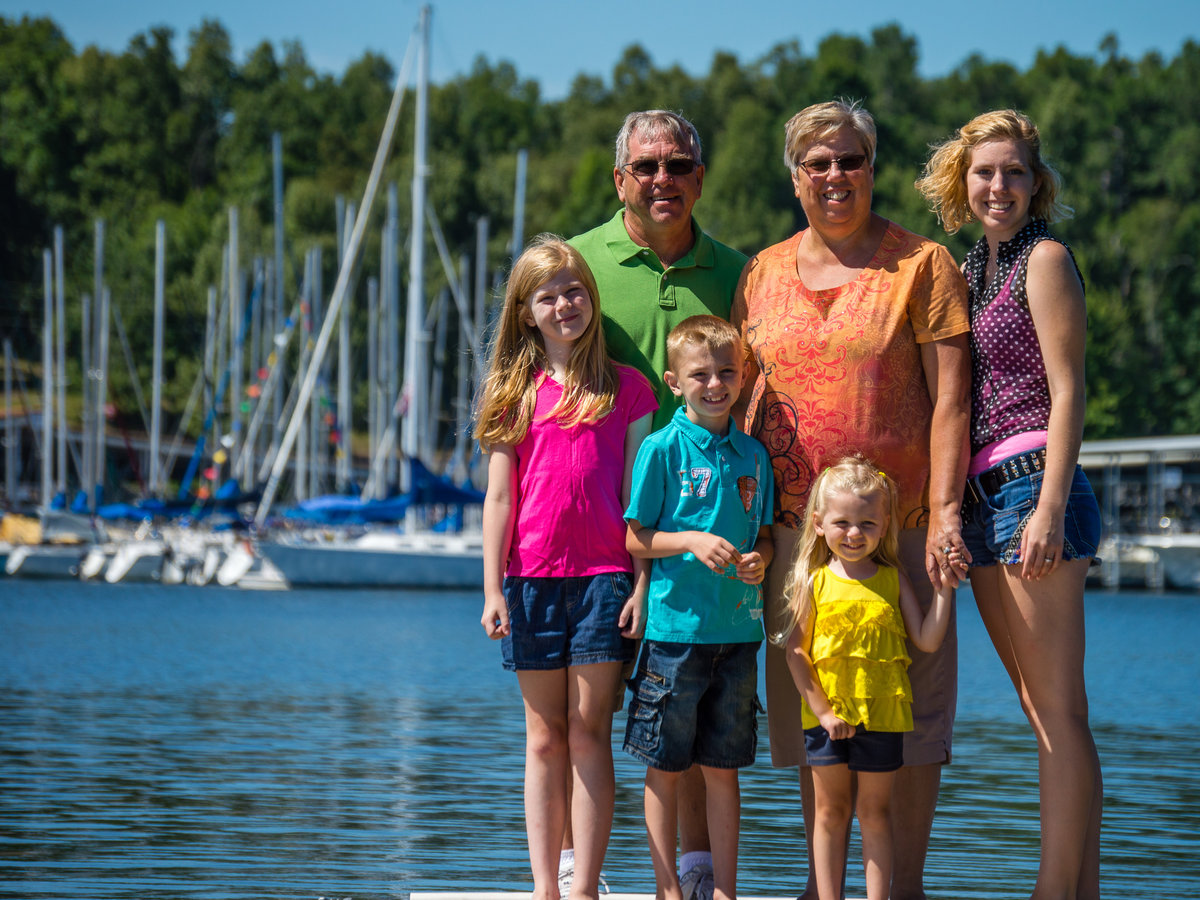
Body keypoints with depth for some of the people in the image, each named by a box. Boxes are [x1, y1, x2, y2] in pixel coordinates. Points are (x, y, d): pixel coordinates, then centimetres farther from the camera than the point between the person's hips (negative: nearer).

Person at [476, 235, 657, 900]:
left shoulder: (626, 389, 4)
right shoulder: (515, 393, 8)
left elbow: (639, 498, 3)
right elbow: (499, 497, 7)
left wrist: (642, 584, -3)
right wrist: (493, 588, 1)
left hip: (604, 577, -2)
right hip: (532, 578, 2)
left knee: (588, 732, -3)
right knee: (544, 737, 6)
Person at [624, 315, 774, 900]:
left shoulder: (752, 454, 9)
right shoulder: (662, 449, -4)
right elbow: (635, 540, -4)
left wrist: (759, 558, -5)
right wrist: (691, 542, -18)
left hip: (738, 628, 4)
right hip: (675, 626, -4)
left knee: (723, 764, 9)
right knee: (664, 764, 3)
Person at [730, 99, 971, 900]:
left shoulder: (922, 264, 0)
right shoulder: (765, 272, 12)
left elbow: (950, 398, -5)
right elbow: (750, 397, 14)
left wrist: (946, 511, -14)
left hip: (901, 522, -4)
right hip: (797, 527, 4)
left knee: (908, 707, -1)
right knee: (812, 714, 7)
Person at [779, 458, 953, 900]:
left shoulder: (893, 580, 3)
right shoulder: (815, 582, -1)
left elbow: (927, 640, -1)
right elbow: (795, 651, -2)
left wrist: (944, 589, -8)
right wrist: (821, 710, -9)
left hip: (882, 715, 0)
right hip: (827, 718, 0)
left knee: (875, 814, 7)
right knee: (830, 812, 8)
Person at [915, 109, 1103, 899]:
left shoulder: (1044, 257, -4)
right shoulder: (974, 268, 20)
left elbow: (1067, 392, -11)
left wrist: (1049, 508, -19)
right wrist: (955, 511, 14)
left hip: (1032, 481, -9)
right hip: (983, 495, 9)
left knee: (1059, 707, -8)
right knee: (1043, 709, 9)